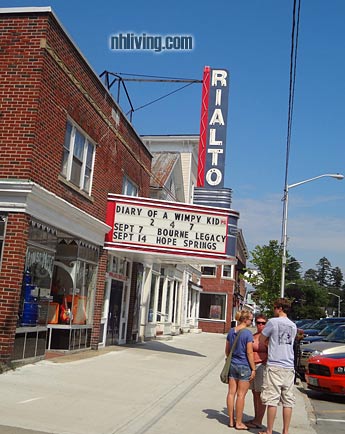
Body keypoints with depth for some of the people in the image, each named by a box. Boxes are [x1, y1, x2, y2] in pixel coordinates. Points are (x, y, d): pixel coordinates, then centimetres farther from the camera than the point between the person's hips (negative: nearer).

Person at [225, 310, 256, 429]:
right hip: (244, 367, -6)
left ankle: (231, 421, 19)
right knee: (241, 395, 3)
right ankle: (238, 423, 11)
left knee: (231, 393, 10)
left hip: (232, 365, 6)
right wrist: (253, 369, -7)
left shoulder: (231, 331, 5)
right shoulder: (248, 333, -14)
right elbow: (249, 353, -14)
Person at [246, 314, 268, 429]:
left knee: (261, 394, -1)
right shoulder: (253, 336, 13)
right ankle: (256, 418, 23)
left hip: (262, 367, -7)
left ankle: (258, 421, 5)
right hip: (252, 366, 7)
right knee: (255, 393, 13)